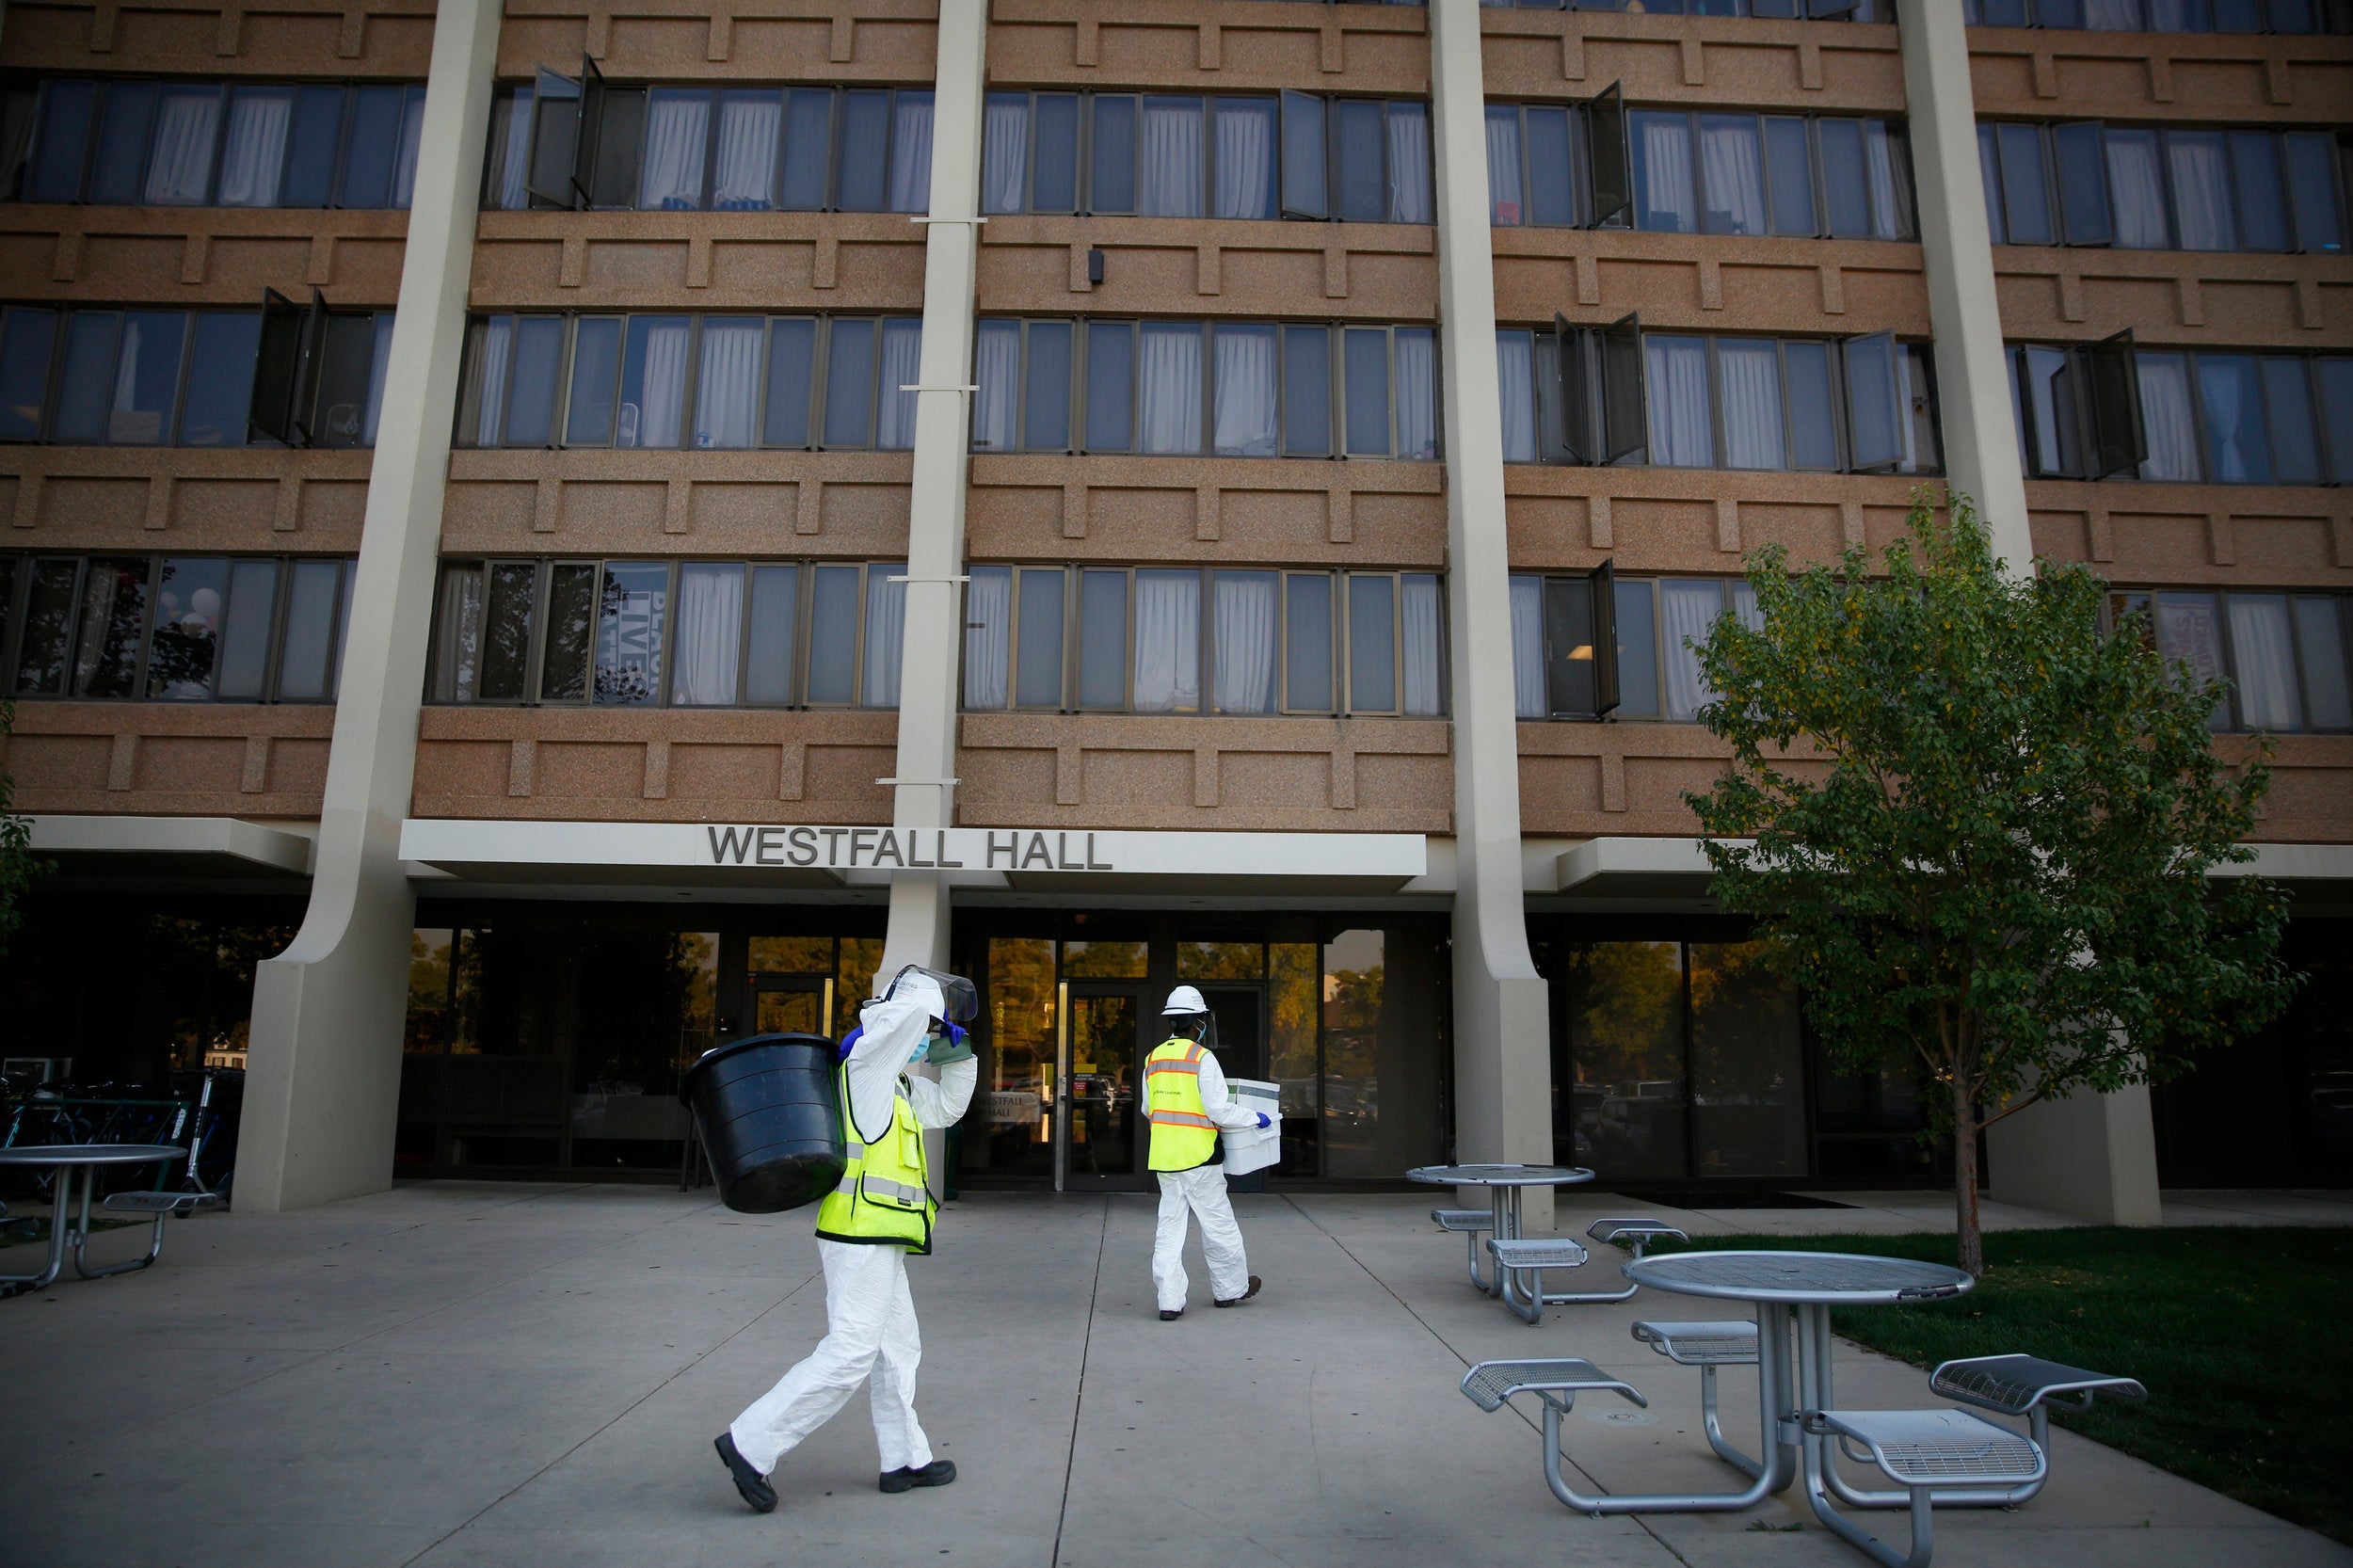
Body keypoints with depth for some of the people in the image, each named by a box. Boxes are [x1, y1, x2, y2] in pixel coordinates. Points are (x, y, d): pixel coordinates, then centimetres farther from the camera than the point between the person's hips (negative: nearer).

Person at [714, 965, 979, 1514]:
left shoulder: (897, 1085, 19)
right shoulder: (866, 1064, -9)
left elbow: (946, 1107, 30)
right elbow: (918, 1002, -21)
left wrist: (958, 1056, 17)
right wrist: (927, 986, 0)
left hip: (877, 1241, 10)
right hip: (861, 1235, -10)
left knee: (897, 1348, 15)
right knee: (848, 1355, -9)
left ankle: (905, 1459, 24)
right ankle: (750, 1444, -2)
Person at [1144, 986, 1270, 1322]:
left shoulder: (1154, 1058, 8)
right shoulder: (1202, 1058, -13)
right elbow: (1219, 1110, -16)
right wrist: (1255, 1118, -2)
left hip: (1163, 1156, 6)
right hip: (1198, 1156, -6)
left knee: (1169, 1227, 9)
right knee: (1218, 1224, 10)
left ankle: (1170, 1301, 7)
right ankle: (1231, 1289, 24)